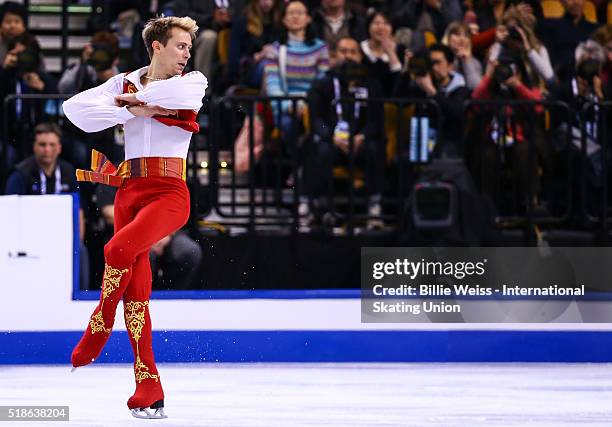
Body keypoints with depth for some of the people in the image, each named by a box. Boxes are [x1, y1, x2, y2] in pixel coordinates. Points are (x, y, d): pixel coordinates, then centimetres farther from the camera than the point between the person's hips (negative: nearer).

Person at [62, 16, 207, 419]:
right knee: (136, 289, -2)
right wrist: (133, 109, -10)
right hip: (129, 190, 3)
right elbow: (75, 107, -2)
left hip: (169, 193, -3)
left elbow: (176, 93, -21)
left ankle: (97, 332, -6)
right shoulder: (124, 83, 10)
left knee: (119, 250, -29)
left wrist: (127, 98, -6)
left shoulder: (194, 82, 4)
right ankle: (149, 390, 1)